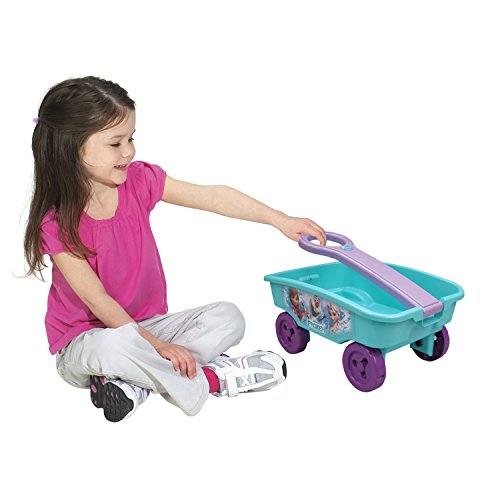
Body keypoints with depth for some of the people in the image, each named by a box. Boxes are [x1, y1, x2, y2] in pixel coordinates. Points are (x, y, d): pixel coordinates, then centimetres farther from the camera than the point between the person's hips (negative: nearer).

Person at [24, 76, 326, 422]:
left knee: (227, 318, -10)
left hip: (147, 323, 6)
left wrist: (279, 219, -15)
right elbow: (98, 300, -21)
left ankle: (132, 384, -20)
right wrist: (155, 343, -25)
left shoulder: (139, 180, -6)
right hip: (84, 339, -5)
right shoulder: (56, 223, -19)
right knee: (115, 344, -39)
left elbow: (213, 197, -9)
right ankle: (207, 380, -15)